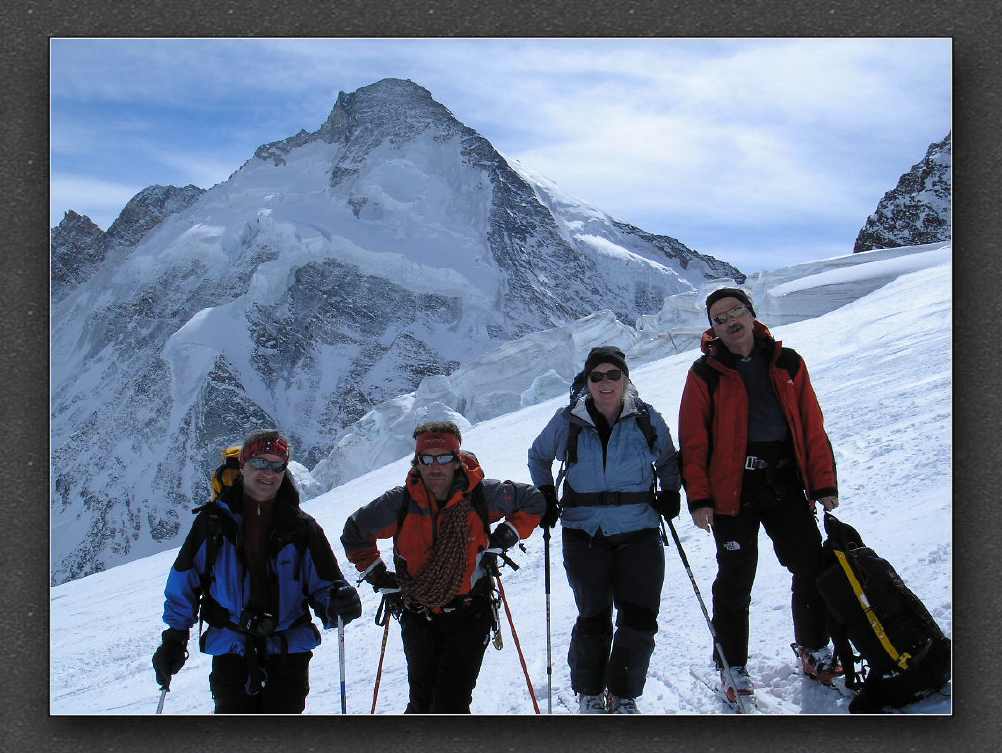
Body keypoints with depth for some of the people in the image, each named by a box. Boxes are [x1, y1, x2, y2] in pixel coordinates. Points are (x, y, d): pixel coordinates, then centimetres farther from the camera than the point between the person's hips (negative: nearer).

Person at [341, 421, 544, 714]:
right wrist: (380, 577, 6)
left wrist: (503, 538, -2)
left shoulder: (483, 494, -9)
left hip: (469, 615, -2)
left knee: (451, 704, -11)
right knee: (422, 702, 9)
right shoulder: (398, 503, -7)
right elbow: (355, 534, 10)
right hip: (418, 618, 2)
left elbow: (532, 501, 8)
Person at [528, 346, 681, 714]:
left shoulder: (647, 419, 2)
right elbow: (538, 456, 19)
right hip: (585, 535, -1)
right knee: (594, 619, -2)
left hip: (638, 534, 1)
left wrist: (670, 493, 4)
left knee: (640, 619, -6)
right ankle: (589, 693, 21)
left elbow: (668, 460, 20)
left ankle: (623, 694, 14)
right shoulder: (568, 422, 0)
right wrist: (546, 497, 9)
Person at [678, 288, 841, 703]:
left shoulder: (786, 363, 7)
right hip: (733, 490, -3)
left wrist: (823, 483, 2)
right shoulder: (706, 373, -2)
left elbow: (812, 428, 7)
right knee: (735, 581, 3)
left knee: (813, 568, 6)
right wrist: (699, 497, -10)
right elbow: (693, 442, -4)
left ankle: (813, 647, 27)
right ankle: (732, 664, 17)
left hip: (785, 485, 3)